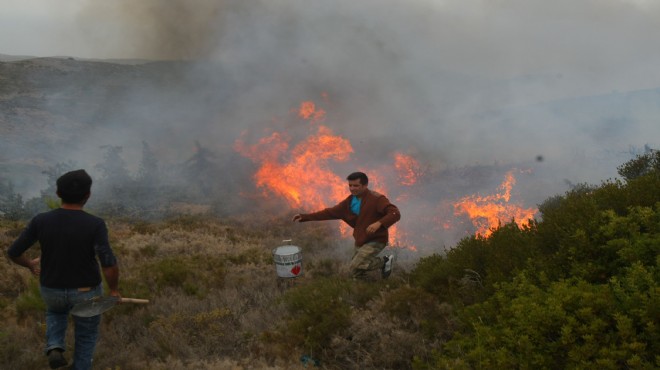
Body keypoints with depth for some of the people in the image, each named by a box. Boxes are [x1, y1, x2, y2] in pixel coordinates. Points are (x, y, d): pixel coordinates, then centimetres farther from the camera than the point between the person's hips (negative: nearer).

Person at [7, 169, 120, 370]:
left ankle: (55, 348, 13)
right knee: (86, 334, 25)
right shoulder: (95, 224, -26)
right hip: (86, 291, -2)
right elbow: (109, 265, -33)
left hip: (52, 289, 2)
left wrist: (30, 264, 13)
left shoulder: (41, 220, -17)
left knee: (56, 311, 37)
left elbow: (13, 252, -9)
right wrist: (114, 289, -13)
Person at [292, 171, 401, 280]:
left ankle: (384, 261, 0)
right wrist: (305, 217, -6)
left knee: (355, 267, -21)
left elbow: (395, 213, -29)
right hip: (360, 241, 8)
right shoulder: (349, 201, 1)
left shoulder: (377, 199, -20)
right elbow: (331, 212, 0)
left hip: (375, 240, -8)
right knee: (357, 275, 14)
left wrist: (379, 223, -45)